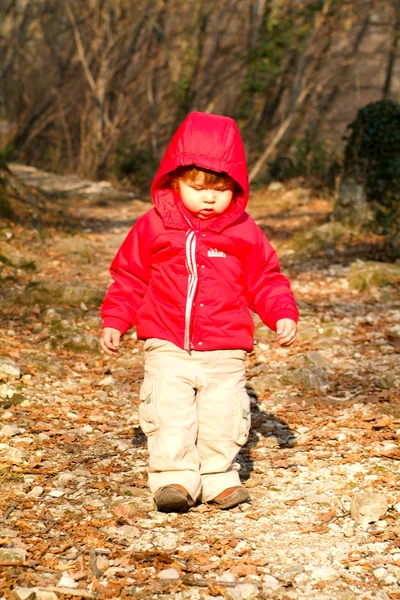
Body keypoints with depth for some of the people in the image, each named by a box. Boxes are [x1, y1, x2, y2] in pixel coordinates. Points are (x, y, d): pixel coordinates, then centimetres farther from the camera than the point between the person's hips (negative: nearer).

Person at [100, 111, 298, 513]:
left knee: (223, 415, 1)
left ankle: (219, 477, 18)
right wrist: (114, 322, 4)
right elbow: (128, 277, 9)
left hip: (225, 351, 1)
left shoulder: (245, 234, 2)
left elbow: (265, 280, 9)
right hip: (167, 348, 0)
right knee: (168, 412, -11)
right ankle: (174, 478, -1)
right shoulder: (153, 227, 1)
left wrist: (283, 315, -5)